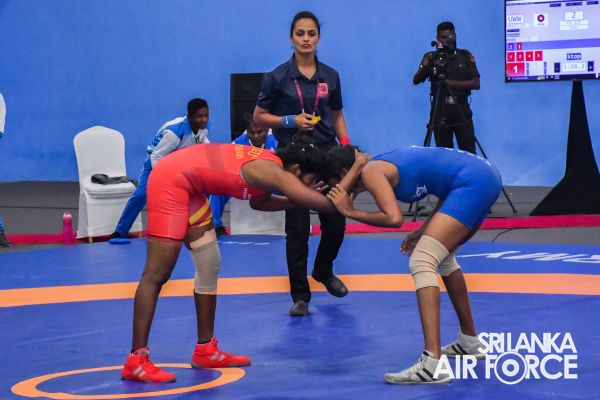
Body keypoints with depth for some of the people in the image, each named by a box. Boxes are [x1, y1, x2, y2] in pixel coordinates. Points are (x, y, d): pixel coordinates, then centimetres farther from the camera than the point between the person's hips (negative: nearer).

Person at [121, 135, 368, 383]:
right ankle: (136, 361, -7)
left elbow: (258, 201, 27)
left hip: (186, 184, 10)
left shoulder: (271, 165, 6)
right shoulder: (274, 172, -20)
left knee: (209, 267, 13)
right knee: (157, 274, -10)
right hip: (171, 181, -10)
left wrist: (297, 203, 15)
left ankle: (205, 350, 20)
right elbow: (327, 204, -27)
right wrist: (355, 170, -13)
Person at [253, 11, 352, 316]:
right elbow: (259, 117, 1)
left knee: (336, 221, 3)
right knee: (297, 227, -3)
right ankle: (300, 295, 6)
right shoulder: (278, 77, -4)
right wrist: (291, 121, -13)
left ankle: (324, 271, 33)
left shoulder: (330, 76, 6)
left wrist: (346, 144, 2)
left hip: (327, 153, 3)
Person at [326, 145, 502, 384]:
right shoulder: (384, 166, 22)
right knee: (442, 256, 28)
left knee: (421, 263, -15)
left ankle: (432, 364, -25)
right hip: (483, 176, 10)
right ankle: (470, 342, 38)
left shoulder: (371, 172, -4)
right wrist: (425, 231, 19)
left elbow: (394, 218, -21)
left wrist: (350, 212, -7)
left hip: (472, 183, -10)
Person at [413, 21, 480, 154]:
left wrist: (452, 83, -13)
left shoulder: (466, 56, 7)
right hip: (440, 112, 0)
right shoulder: (431, 57, 6)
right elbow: (416, 81, -5)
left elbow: (476, 83, 0)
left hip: (462, 111, 0)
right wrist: (425, 66, -25)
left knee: (469, 153, -5)